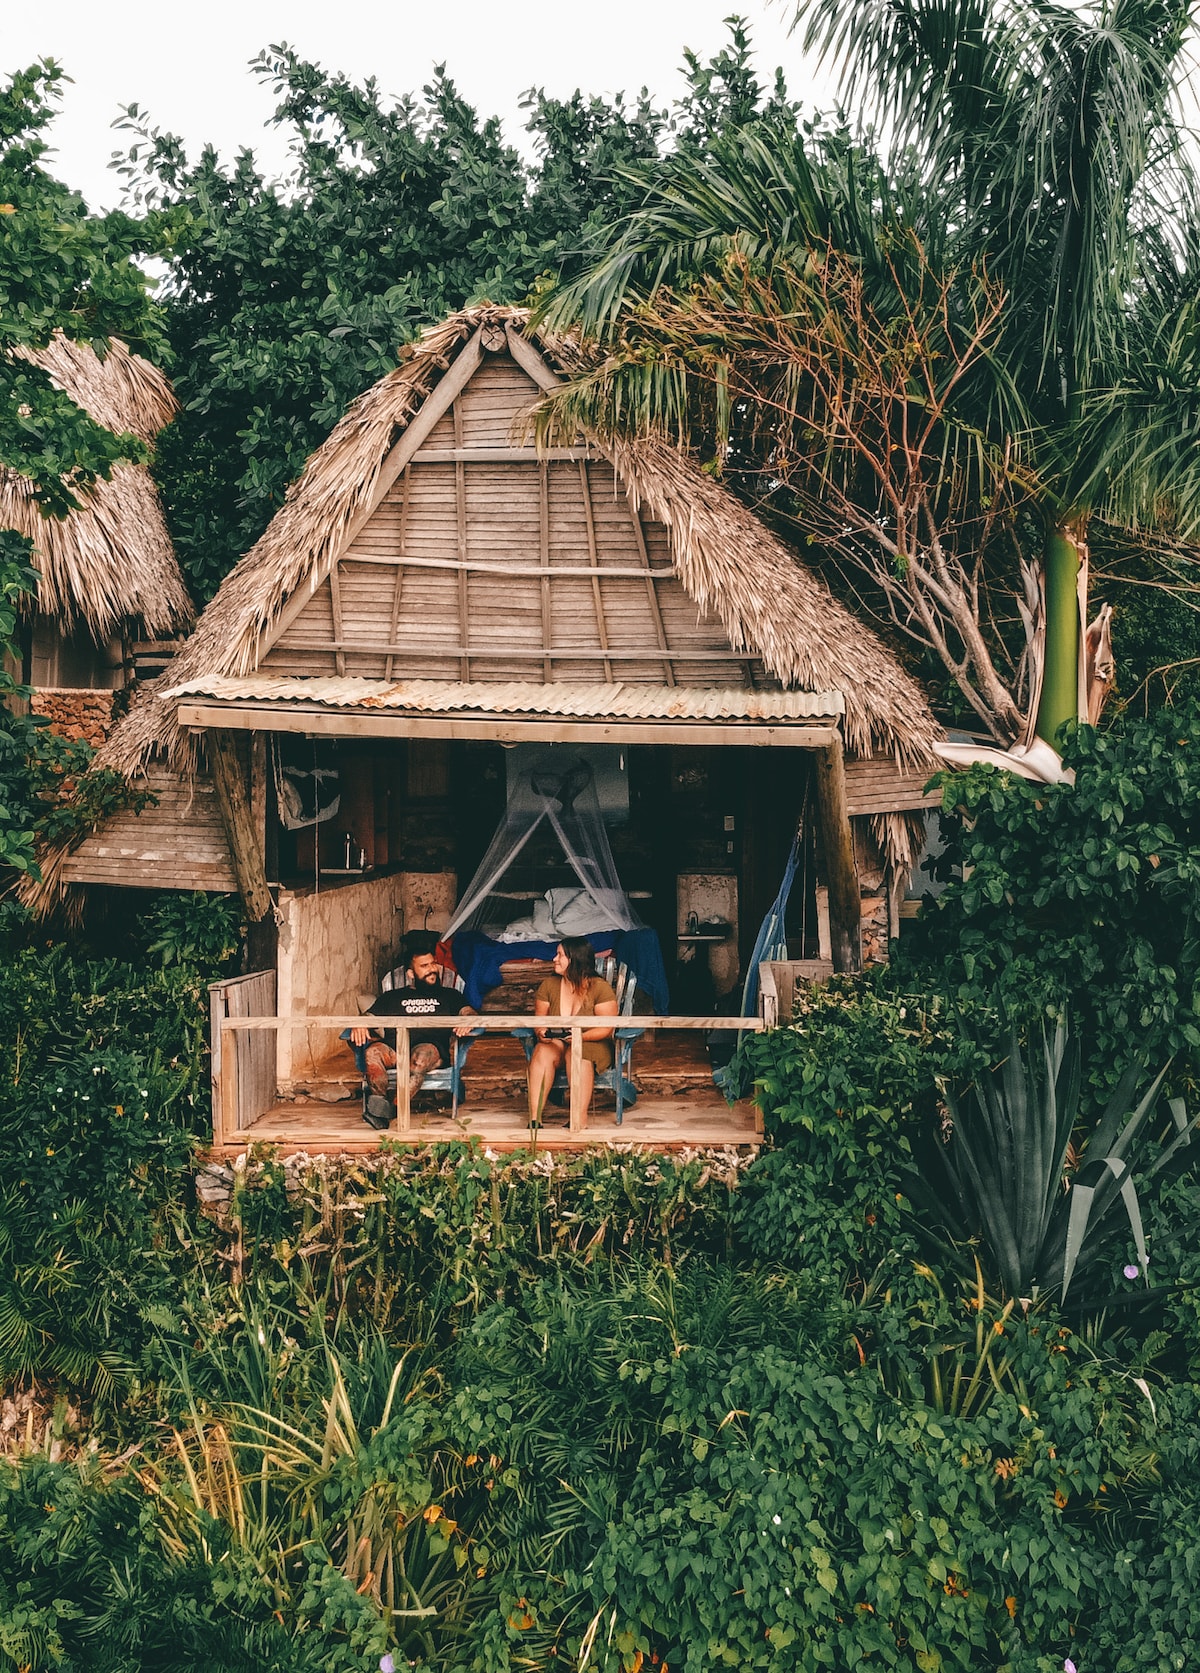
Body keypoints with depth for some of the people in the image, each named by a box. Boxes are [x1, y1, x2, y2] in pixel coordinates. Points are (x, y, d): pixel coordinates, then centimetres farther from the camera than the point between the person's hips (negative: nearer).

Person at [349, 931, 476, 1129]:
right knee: (373, 1051, -32)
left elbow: (469, 1013, 14)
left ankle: (395, 1110, -47)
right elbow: (369, 1017, 20)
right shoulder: (392, 997, 31)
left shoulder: (448, 995, 29)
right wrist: (359, 1025, -5)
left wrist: (467, 1021, -12)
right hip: (393, 1050, 2)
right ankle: (379, 1106, -44)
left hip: (432, 1048, -1)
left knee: (421, 1055, -38)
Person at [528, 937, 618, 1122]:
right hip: (554, 1042, 3)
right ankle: (534, 1119, -37)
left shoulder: (600, 987, -8)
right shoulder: (549, 985, 5)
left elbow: (606, 1028, -11)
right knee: (543, 1052, -31)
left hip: (592, 1043, -3)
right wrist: (540, 1032, -18)